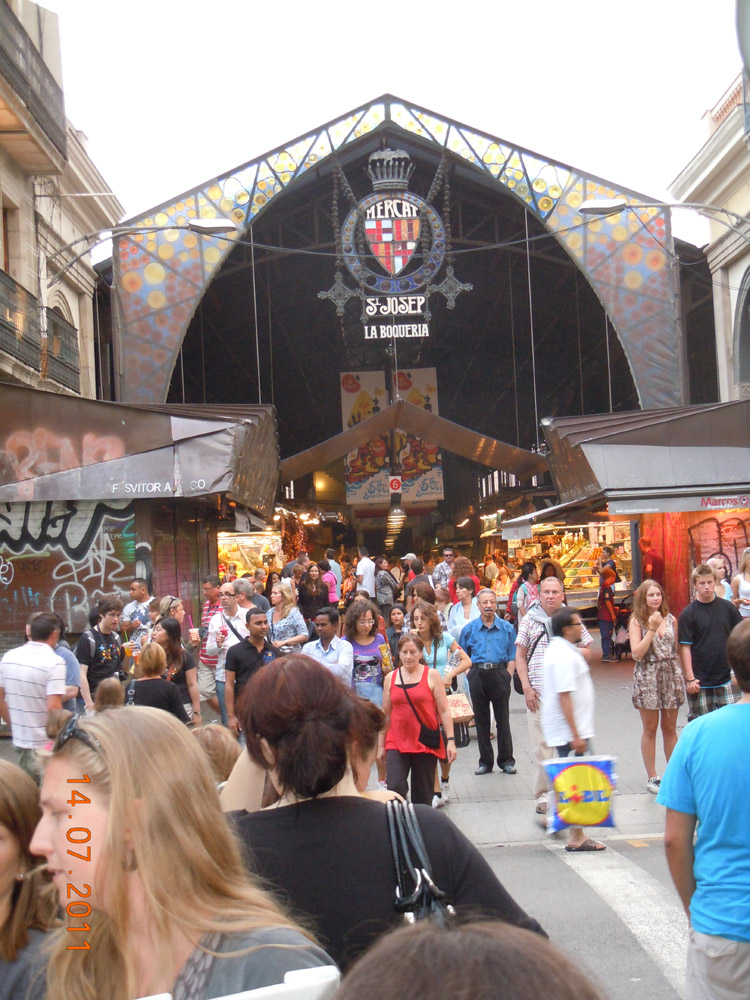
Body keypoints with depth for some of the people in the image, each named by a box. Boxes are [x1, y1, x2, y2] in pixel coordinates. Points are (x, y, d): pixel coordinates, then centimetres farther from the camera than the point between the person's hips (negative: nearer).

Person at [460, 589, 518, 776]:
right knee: (481, 720, 6)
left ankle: (506, 760, 11)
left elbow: (512, 657, 6)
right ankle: (485, 761, 14)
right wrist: (471, 675, 0)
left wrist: (507, 677, -5)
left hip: (499, 673, -1)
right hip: (477, 675, 1)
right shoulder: (469, 629, 7)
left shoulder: (507, 628, 6)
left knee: (503, 719, 2)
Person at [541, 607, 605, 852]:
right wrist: (576, 735, -24)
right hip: (568, 730, -10)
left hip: (561, 730, 10)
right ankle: (576, 837, 0)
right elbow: (564, 696, -25)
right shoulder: (565, 656, -20)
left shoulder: (557, 649, 12)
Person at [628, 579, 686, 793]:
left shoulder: (671, 619, 6)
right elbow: (636, 653, -14)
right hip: (647, 678, -3)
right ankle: (652, 777, 13)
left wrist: (680, 676, 8)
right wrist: (652, 629, -18)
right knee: (650, 729, 5)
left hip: (671, 676, 3)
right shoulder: (636, 621, -5)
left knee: (670, 729, 10)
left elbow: (676, 649, 14)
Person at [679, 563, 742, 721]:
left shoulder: (727, 608, 4)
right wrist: (689, 678, -12)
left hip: (725, 678, 3)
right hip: (700, 680, -3)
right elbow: (685, 647, -7)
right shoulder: (689, 613, -5)